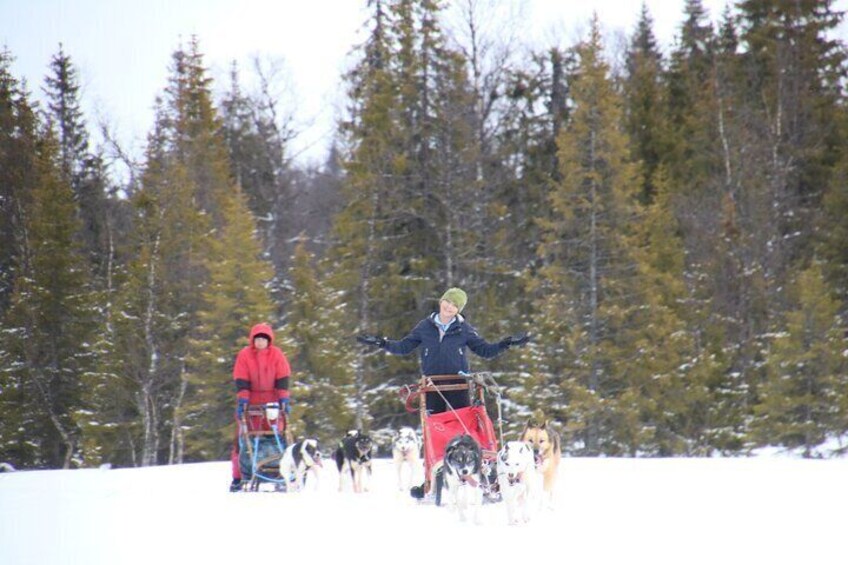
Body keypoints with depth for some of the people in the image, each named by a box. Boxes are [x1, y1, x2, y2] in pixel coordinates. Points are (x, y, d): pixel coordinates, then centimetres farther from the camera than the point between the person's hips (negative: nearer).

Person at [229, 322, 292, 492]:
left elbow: (282, 378, -5)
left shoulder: (277, 354, -2)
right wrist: (242, 399, -18)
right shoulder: (244, 355, -5)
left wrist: (284, 399, -13)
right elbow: (241, 380, -8)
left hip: (272, 401, 1)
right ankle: (237, 478, -1)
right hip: (250, 401, 0)